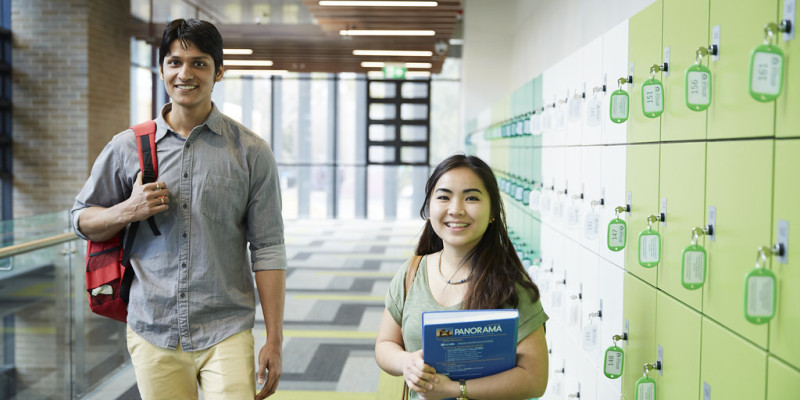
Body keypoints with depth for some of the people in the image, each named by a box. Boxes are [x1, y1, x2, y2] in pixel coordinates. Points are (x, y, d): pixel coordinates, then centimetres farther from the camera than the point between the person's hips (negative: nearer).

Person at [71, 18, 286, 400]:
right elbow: (82, 219, 15)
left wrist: (274, 340, -5)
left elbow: (267, 250, -1)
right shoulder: (127, 147, 5)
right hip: (152, 335, 2)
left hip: (226, 334, -2)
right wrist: (129, 210, -7)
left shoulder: (250, 152, 0)